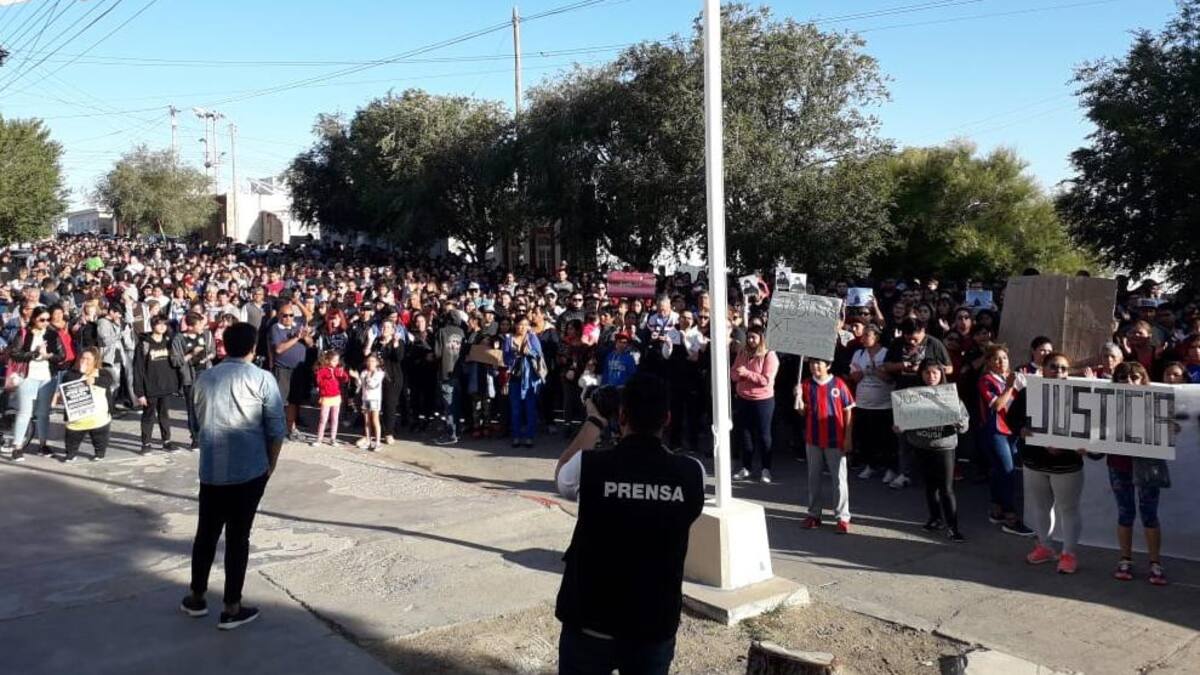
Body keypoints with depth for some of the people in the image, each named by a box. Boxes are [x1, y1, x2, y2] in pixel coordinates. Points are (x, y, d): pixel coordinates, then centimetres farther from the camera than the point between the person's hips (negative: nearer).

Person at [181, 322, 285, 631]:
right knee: (238, 536, 2)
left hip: (210, 468, 4)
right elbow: (276, 429, -9)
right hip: (249, 470, -4)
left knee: (206, 532, 16)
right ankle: (231, 609, 9)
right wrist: (271, 463, 5)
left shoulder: (204, 378, 7)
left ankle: (196, 598, 28)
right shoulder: (262, 379, -8)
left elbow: (201, 419, 17)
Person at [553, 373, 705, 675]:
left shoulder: (589, 465, -17)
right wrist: (653, 429, 13)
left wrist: (594, 421, 15)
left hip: (591, 622, -1)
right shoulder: (692, 472, -13)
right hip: (657, 624, 2)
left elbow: (561, 473, 7)